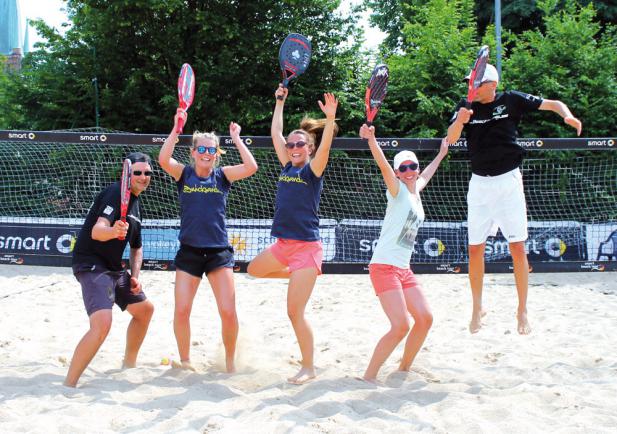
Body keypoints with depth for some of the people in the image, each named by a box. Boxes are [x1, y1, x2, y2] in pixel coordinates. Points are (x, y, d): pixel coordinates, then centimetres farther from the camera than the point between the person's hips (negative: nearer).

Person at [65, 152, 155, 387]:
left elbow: (136, 247, 25)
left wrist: (135, 276, 10)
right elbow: (96, 231, -30)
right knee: (102, 323, -27)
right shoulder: (116, 192, -15)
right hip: (91, 264, -10)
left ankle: (129, 363, 39)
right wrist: (112, 231, -52)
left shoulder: (135, 203, 14)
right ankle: (69, 385, -21)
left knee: (145, 309, 22)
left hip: (113, 268, 10)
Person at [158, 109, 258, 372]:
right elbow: (163, 159, -15)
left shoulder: (222, 175, 5)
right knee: (181, 311, -4)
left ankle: (230, 362, 14)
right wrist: (176, 128, -14)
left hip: (219, 251, 0)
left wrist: (236, 138, -6)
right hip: (189, 250, 0)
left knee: (228, 312, -7)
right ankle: (185, 360, 17)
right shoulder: (184, 174, 5)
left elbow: (251, 167, -11)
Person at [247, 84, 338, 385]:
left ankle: (308, 368, 4)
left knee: (294, 312, -9)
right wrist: (280, 102, 14)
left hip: (306, 246, -8)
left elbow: (324, 147, -26)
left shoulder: (312, 171, -8)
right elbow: (275, 133, 13)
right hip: (283, 244, 8)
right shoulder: (287, 167, 9)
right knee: (254, 270, 31)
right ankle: (299, 277, 39)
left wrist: (330, 119, -39)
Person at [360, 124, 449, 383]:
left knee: (425, 318, 7)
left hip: (403, 269, 9)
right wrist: (371, 139, -42)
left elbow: (425, 175, 39)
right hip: (384, 266, -9)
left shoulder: (415, 191, 15)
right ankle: (369, 377, -8)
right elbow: (384, 166, -25)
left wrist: (441, 155, 53)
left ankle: (404, 369, 23)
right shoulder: (398, 190, -6)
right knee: (401, 326, -17)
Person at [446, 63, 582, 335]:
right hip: (479, 183, 2)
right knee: (475, 249, 5)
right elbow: (451, 139, -10)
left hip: (508, 180, -2)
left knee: (517, 248, -3)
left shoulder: (511, 100, -3)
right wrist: (459, 122, -31)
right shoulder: (466, 106, 1)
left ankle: (522, 311, 8)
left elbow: (553, 104, -1)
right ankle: (477, 308, 21)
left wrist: (567, 115, -23)